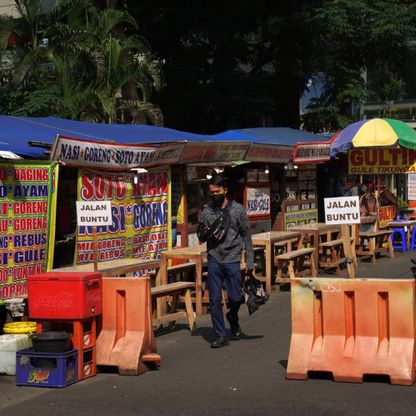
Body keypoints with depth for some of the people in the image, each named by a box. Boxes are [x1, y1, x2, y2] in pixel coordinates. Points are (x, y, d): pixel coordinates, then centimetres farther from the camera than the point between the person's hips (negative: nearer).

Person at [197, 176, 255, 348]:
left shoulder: (238, 209, 1)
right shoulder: (207, 211, 7)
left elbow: (246, 236, 2)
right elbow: (201, 238, 16)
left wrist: (250, 262, -2)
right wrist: (204, 234, -9)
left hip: (232, 260, -2)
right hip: (214, 260, 2)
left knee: (236, 298, 2)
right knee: (214, 300, 0)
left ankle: (232, 318, 35)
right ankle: (220, 335, 9)